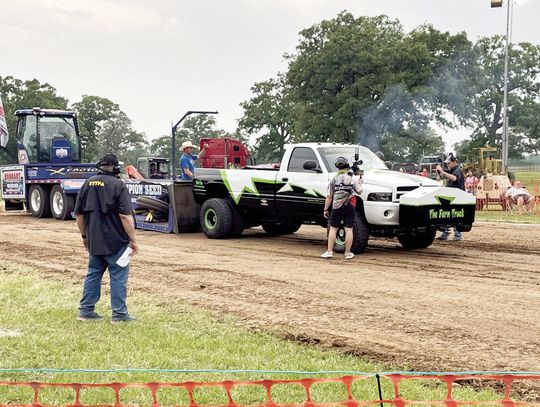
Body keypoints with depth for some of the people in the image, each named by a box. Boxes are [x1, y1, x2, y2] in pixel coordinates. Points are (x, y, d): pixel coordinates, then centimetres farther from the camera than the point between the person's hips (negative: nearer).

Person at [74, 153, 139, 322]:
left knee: (93, 274, 15)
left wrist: (85, 235, 23)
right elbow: (125, 216, -17)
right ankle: (119, 314, 4)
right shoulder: (118, 186, -11)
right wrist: (133, 240, -11)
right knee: (118, 276, 1)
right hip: (116, 241, -6)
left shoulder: (88, 184, 8)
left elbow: (79, 213, 13)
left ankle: (86, 310, 17)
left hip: (94, 240, 6)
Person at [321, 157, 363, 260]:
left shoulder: (334, 180, 1)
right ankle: (348, 253, 7)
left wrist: (326, 209, 6)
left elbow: (329, 197, 0)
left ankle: (329, 251, 6)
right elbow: (359, 191, 6)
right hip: (349, 207, 0)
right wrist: (359, 183, 25)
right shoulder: (353, 178, -1)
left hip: (336, 207, 0)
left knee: (333, 229, 8)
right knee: (348, 230, 4)